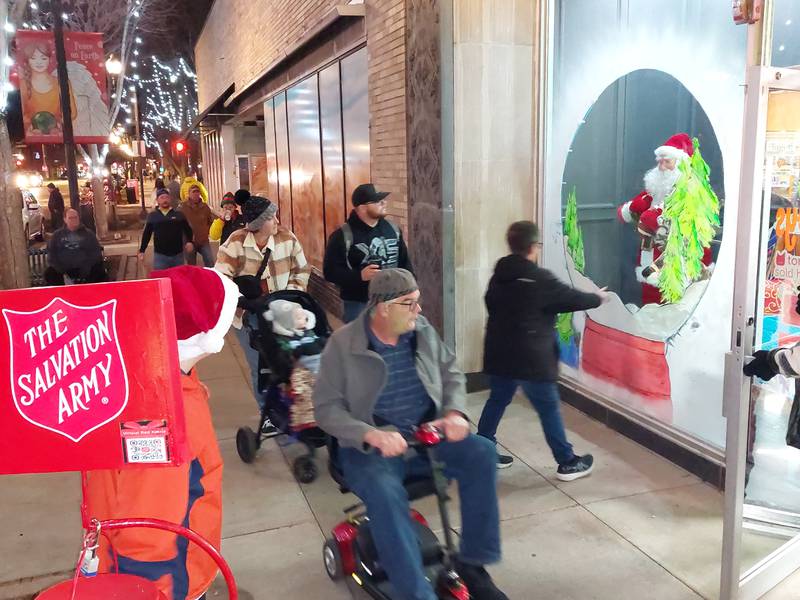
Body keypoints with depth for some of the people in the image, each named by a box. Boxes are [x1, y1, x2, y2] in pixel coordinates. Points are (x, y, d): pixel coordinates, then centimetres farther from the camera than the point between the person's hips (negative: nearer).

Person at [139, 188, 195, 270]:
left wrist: (189, 241, -14)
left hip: (177, 254, 1)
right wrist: (141, 251, 8)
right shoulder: (152, 216, 4)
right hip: (160, 255, 0)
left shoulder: (179, 214, 2)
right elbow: (146, 234, 10)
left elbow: (187, 229, 5)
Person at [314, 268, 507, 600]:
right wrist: (370, 434, -27)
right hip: (371, 444, -4)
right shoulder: (342, 343, -10)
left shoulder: (423, 330, 3)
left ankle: (472, 561, -5)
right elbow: (326, 407, -11)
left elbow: (451, 374, 11)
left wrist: (455, 412, -11)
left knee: (482, 453, -19)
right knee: (385, 492, -35)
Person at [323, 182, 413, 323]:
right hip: (358, 305, -5)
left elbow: (405, 262, 13)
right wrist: (359, 276, -24)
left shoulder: (392, 229, 5)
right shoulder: (342, 236, -12)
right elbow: (330, 271, -12)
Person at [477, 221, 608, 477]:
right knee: (549, 409, 5)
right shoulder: (541, 279, -16)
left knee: (497, 401, 19)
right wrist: (598, 298, 12)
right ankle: (567, 463, 16)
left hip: (499, 355, 7)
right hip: (532, 359, -7)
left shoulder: (498, 277, 5)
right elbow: (573, 299, -6)